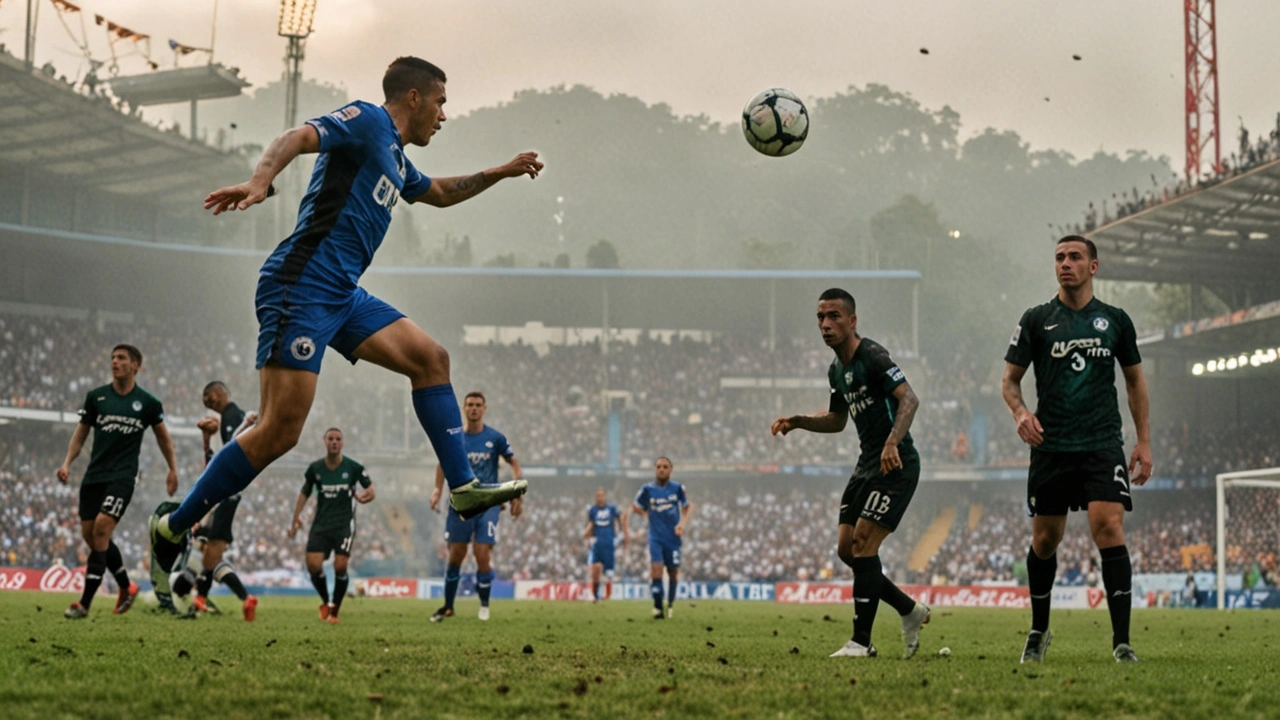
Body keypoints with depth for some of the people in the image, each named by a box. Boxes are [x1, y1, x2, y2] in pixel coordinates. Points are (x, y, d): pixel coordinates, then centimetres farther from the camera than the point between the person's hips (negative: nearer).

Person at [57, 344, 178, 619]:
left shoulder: (147, 403, 1)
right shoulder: (96, 397, 6)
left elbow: (163, 436, 17)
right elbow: (81, 432, 13)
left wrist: (173, 469, 15)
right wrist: (67, 463, 1)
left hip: (123, 476, -4)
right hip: (94, 476, 4)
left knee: (101, 529, -19)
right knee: (90, 534, 4)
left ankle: (85, 603, -19)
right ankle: (126, 586, 27)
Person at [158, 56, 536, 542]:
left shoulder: (396, 159, 25)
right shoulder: (368, 121, -3)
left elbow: (440, 193, 48)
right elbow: (298, 138, -21)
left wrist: (500, 173, 45)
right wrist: (259, 181, -39)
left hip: (342, 295, 10)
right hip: (302, 287, -10)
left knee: (430, 358, 7)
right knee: (280, 432, -15)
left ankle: (463, 488, 7)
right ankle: (173, 529, -8)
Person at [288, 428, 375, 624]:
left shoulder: (353, 467, -4)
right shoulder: (315, 468, 2)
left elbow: (370, 490, 6)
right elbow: (305, 493, 13)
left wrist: (364, 495, -11)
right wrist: (296, 518, 8)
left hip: (345, 524, -2)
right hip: (321, 524, 2)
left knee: (340, 566, -14)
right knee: (313, 565, -12)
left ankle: (334, 610, 5)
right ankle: (325, 602, 16)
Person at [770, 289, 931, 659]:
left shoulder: (873, 356, -14)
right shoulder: (837, 369, 14)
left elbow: (909, 398, -24)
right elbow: (837, 420, 27)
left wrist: (892, 442, -38)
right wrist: (796, 421, 12)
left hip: (896, 465, -9)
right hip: (867, 465, 9)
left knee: (863, 542, -15)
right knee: (846, 549, 6)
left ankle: (861, 642, -11)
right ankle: (910, 610, 20)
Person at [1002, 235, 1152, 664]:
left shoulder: (1115, 321, 8)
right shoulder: (1036, 320, 5)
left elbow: (1135, 379, 17)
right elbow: (1010, 379, 8)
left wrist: (1143, 441, 11)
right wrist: (1019, 412, -14)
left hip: (1103, 445, -1)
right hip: (1050, 447, 1)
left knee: (1109, 529, -16)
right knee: (1044, 540, 7)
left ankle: (1122, 641, -14)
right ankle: (1038, 632, 28)